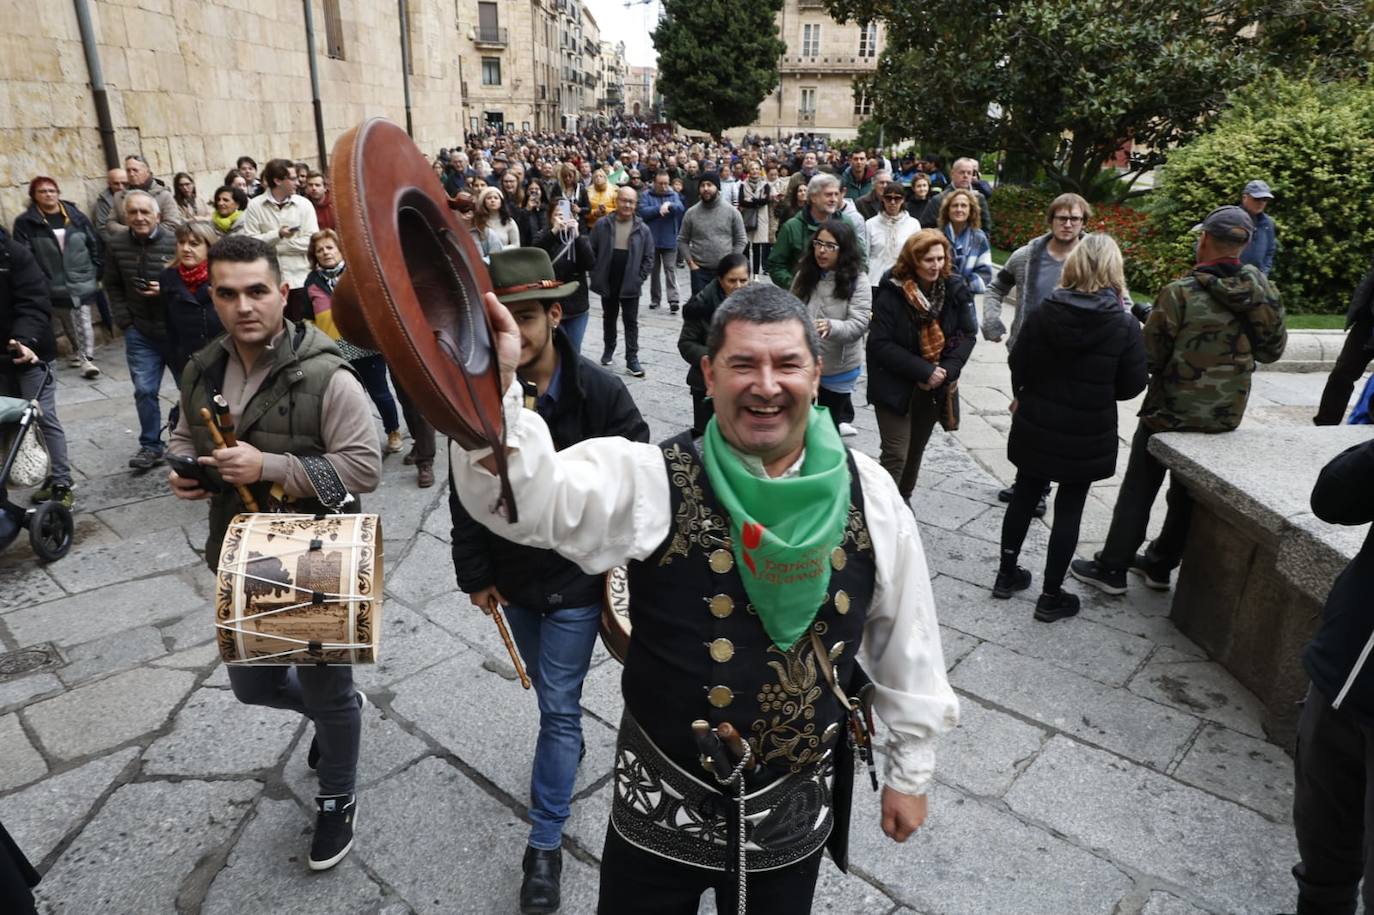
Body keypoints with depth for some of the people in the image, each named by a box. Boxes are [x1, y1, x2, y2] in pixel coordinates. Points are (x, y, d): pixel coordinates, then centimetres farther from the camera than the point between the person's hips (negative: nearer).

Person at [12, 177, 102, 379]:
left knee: (83, 321, -4)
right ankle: (79, 352, 28)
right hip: (53, 285, 0)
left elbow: (94, 244, 7)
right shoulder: (25, 222, -4)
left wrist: (97, 273, 5)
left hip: (82, 280, 0)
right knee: (68, 322, 12)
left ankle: (86, 357, -1)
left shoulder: (76, 216, 3)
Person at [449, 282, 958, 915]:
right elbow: (524, 495, -32)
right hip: (662, 799, -1)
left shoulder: (866, 493, -8)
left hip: (796, 808, 2)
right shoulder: (654, 481, -16)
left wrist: (911, 769, 8)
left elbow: (906, 640, 1)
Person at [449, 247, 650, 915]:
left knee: (558, 707, 4)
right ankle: (567, 749, 55)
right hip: (511, 577, 4)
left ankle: (545, 845, 20)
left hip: (576, 578, -4)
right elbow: (466, 493, -2)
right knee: (546, 692, 24)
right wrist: (476, 574, -1)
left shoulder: (600, 393, -20)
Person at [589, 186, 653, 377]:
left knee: (631, 322, 3)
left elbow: (648, 258, 0)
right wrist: (596, 275, -5)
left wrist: (639, 279, -7)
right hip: (607, 283, 1)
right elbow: (592, 252, 1)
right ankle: (609, 348, 37)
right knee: (609, 318, 18)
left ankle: (632, 359, 7)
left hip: (630, 285, -1)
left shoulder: (642, 229, -3)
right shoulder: (602, 225, -3)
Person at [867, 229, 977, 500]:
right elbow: (880, 344, -20)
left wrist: (946, 370, -13)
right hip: (895, 386, -5)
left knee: (916, 447, 19)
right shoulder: (892, 293, -18)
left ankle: (903, 496, 40)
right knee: (896, 454, -8)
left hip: (935, 386, 5)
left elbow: (968, 334, 1)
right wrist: (924, 371, -22)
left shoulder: (954, 289, -5)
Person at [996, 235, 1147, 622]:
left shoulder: (1043, 313, -9)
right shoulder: (1124, 325, -14)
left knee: (1024, 497, 17)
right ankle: (1051, 596, 16)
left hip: (1036, 426, 3)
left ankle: (1007, 575, 29)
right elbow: (1132, 386, -8)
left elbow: (1018, 366, -1)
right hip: (1087, 435, -2)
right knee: (1069, 511, 8)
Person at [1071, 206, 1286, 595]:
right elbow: (1272, 350, 4)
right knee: (1188, 493, 18)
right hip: (1226, 414, 5)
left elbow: (1149, 354, -16)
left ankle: (1111, 569, 13)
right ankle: (1160, 564, 30)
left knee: (1138, 491, 7)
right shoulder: (1263, 292, -6)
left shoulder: (1180, 293, -20)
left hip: (1171, 411, -4)